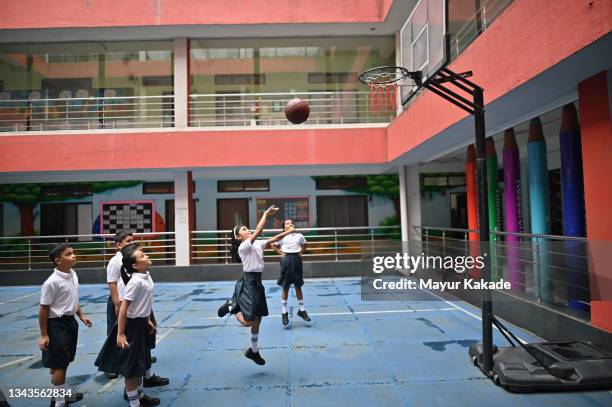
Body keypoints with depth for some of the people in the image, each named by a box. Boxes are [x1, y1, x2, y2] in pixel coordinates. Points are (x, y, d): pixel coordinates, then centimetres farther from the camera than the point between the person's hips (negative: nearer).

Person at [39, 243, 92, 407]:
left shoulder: (73, 274, 2)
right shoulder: (52, 282, -22)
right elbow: (44, 309, -17)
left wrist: (81, 315, 14)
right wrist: (44, 335, -13)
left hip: (70, 321, 8)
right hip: (57, 324, -8)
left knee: (63, 362, 21)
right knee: (59, 364, 3)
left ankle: (60, 393, 38)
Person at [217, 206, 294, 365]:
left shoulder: (257, 244, 11)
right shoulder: (243, 246, -13)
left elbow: (274, 238, 11)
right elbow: (258, 231, -23)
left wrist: (289, 231, 0)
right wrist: (266, 213, -18)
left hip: (257, 283, 8)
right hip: (248, 283, -8)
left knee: (257, 319, 15)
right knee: (248, 321, -9)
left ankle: (253, 351, 30)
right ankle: (231, 307, 19)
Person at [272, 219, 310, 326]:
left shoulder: (299, 236, 6)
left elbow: (304, 245, 21)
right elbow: (273, 245, 11)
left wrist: (301, 252, 5)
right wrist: (280, 252, 1)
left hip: (296, 259, 2)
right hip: (286, 260, -2)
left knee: (298, 286, 10)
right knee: (285, 287, 5)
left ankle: (302, 310, 22)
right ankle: (284, 312, 14)